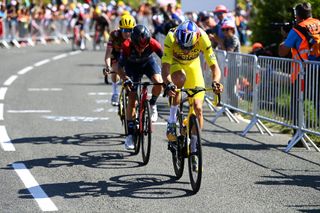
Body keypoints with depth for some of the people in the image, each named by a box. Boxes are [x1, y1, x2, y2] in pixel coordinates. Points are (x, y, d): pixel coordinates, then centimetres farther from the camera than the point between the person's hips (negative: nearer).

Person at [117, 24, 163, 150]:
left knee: (159, 83, -29)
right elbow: (120, 66, -32)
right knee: (132, 100, -10)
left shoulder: (153, 44, -35)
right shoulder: (127, 46, -36)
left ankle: (152, 104, 3)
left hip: (148, 62, 1)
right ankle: (130, 134, -4)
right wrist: (125, 79, -50)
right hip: (132, 66, -1)